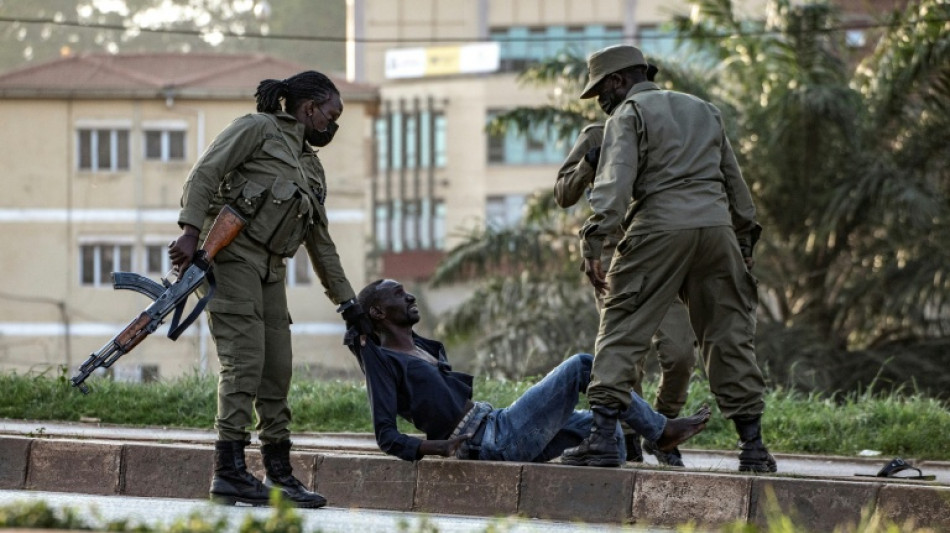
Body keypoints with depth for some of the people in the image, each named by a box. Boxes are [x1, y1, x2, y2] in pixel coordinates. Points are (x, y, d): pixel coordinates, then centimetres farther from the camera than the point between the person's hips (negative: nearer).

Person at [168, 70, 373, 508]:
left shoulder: (312, 168, 24)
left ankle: (279, 474, 13)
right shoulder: (257, 129, 1)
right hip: (231, 254, -8)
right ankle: (228, 471, -17)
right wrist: (191, 232, -22)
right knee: (244, 359, -15)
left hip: (269, 269, 8)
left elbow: (321, 243, 28)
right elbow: (204, 173, -9)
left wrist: (346, 302, 25)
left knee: (277, 368, 7)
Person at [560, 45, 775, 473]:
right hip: (717, 226, 5)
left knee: (621, 330, -2)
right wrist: (745, 240, 28)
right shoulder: (705, 111, 26)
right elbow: (734, 180, 25)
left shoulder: (627, 115, 5)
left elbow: (616, 181, -10)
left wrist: (594, 240, -17)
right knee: (730, 335, 10)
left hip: (660, 228, -5)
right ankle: (753, 446, 8)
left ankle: (601, 438, -12)